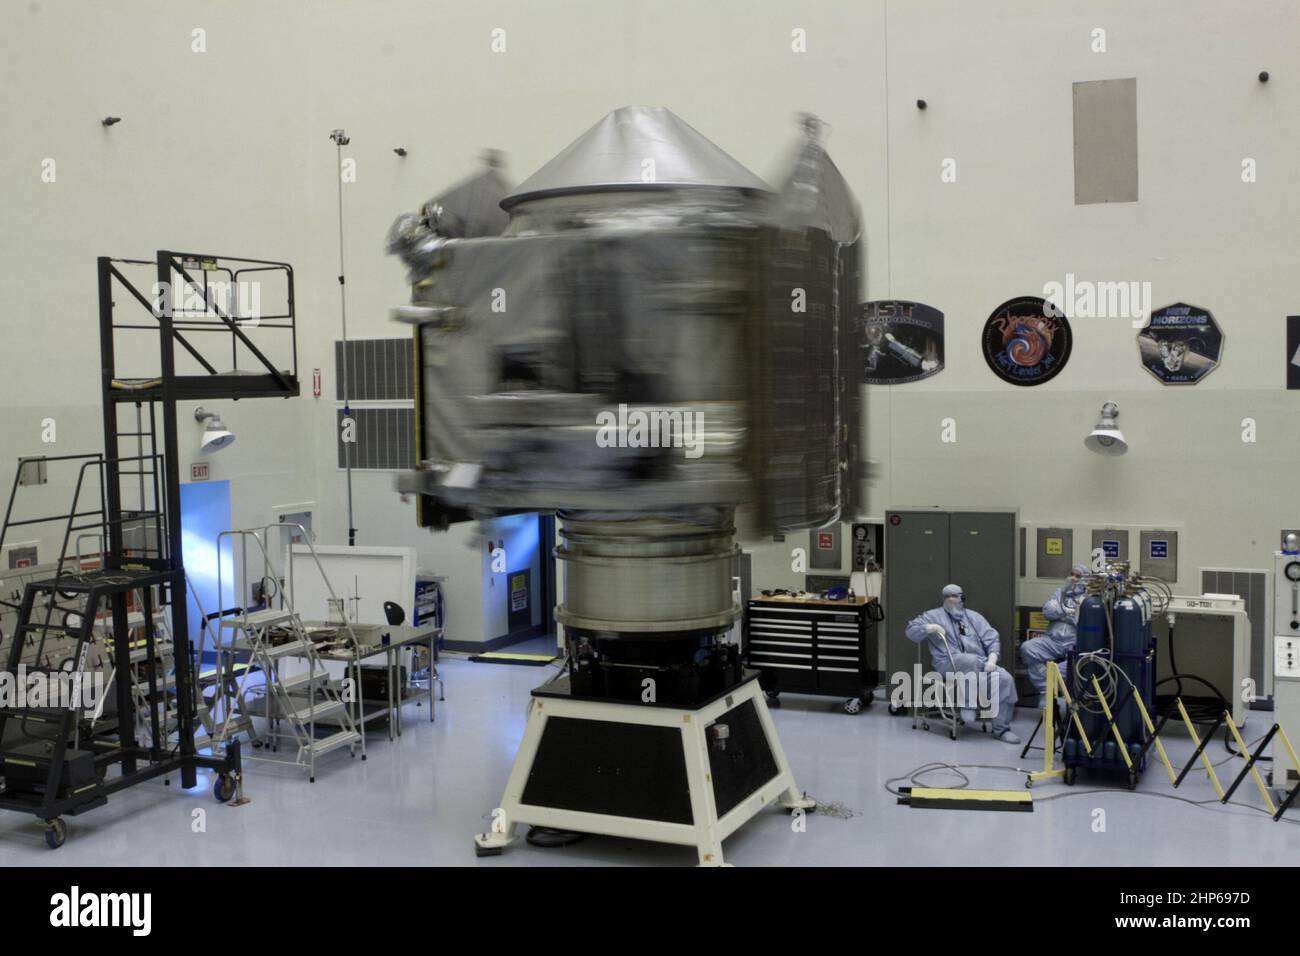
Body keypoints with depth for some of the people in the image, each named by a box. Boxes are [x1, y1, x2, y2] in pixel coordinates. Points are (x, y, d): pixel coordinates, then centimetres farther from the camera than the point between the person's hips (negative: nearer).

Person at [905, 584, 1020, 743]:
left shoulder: (974, 617, 23)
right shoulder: (934, 615, 15)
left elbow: (992, 640, 14)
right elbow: (911, 631, 8)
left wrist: (991, 660, -4)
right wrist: (930, 628, -9)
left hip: (980, 664, 4)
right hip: (950, 664, -4)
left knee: (1005, 679, -22)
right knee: (971, 660, -39)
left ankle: (1001, 728, -15)